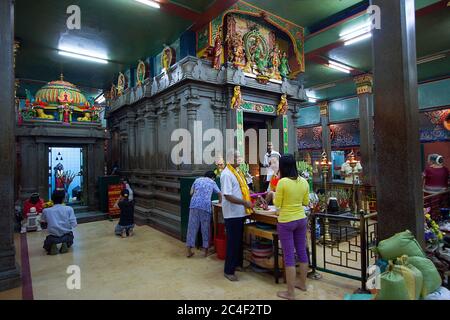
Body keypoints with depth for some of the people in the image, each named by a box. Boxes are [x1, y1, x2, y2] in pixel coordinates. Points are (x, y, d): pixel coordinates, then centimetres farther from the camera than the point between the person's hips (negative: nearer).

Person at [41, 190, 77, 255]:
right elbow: (74, 224, -8)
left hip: (53, 237, 0)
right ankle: (66, 245, 2)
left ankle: (52, 247, 1)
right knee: (69, 241, 36)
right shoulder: (69, 209, -6)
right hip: (67, 236, 0)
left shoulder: (46, 211, -2)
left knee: (46, 245, 34)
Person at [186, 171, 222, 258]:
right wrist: (220, 202, 42)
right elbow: (220, 194, 25)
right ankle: (206, 251, 17)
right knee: (205, 228, 9)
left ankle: (189, 251, 12)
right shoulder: (212, 182, 17)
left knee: (192, 227, 6)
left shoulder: (197, 180, 20)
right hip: (206, 205, -2)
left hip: (194, 204, 2)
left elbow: (191, 193, 16)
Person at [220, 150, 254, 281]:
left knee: (239, 240, 20)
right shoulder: (226, 174, -18)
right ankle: (228, 271, 14)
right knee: (232, 242, 1)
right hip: (232, 214, -9)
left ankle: (238, 263, 36)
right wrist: (245, 202, -25)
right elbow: (228, 196, -24)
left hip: (240, 213, 9)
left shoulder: (237, 172, 11)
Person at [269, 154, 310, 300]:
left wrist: (274, 195, 9)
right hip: (301, 220, 6)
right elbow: (306, 202, 11)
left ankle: (290, 293, 13)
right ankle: (302, 283, 36)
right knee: (302, 252, 18)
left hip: (286, 222, -6)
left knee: (289, 256, 2)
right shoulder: (304, 182, 0)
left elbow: (277, 204, -9)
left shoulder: (282, 182, -18)